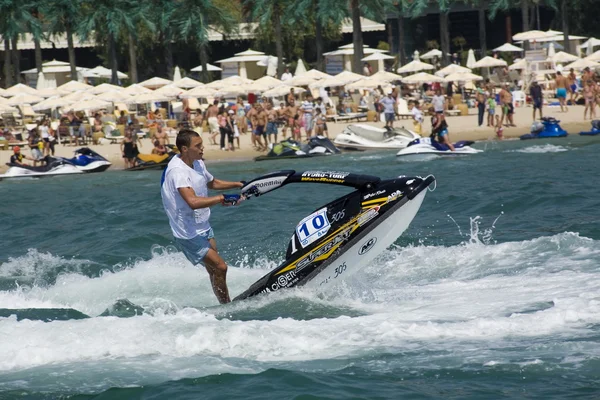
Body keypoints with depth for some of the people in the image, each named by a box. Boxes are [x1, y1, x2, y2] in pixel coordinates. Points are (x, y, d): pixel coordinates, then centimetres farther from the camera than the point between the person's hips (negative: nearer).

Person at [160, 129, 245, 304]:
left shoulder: (197, 163, 4)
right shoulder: (177, 171, -26)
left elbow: (212, 183, 26)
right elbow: (193, 202, -39)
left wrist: (238, 184, 16)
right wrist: (222, 198, -34)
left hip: (204, 227, 9)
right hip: (189, 234, -9)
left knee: (213, 270, 13)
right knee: (220, 267, -10)